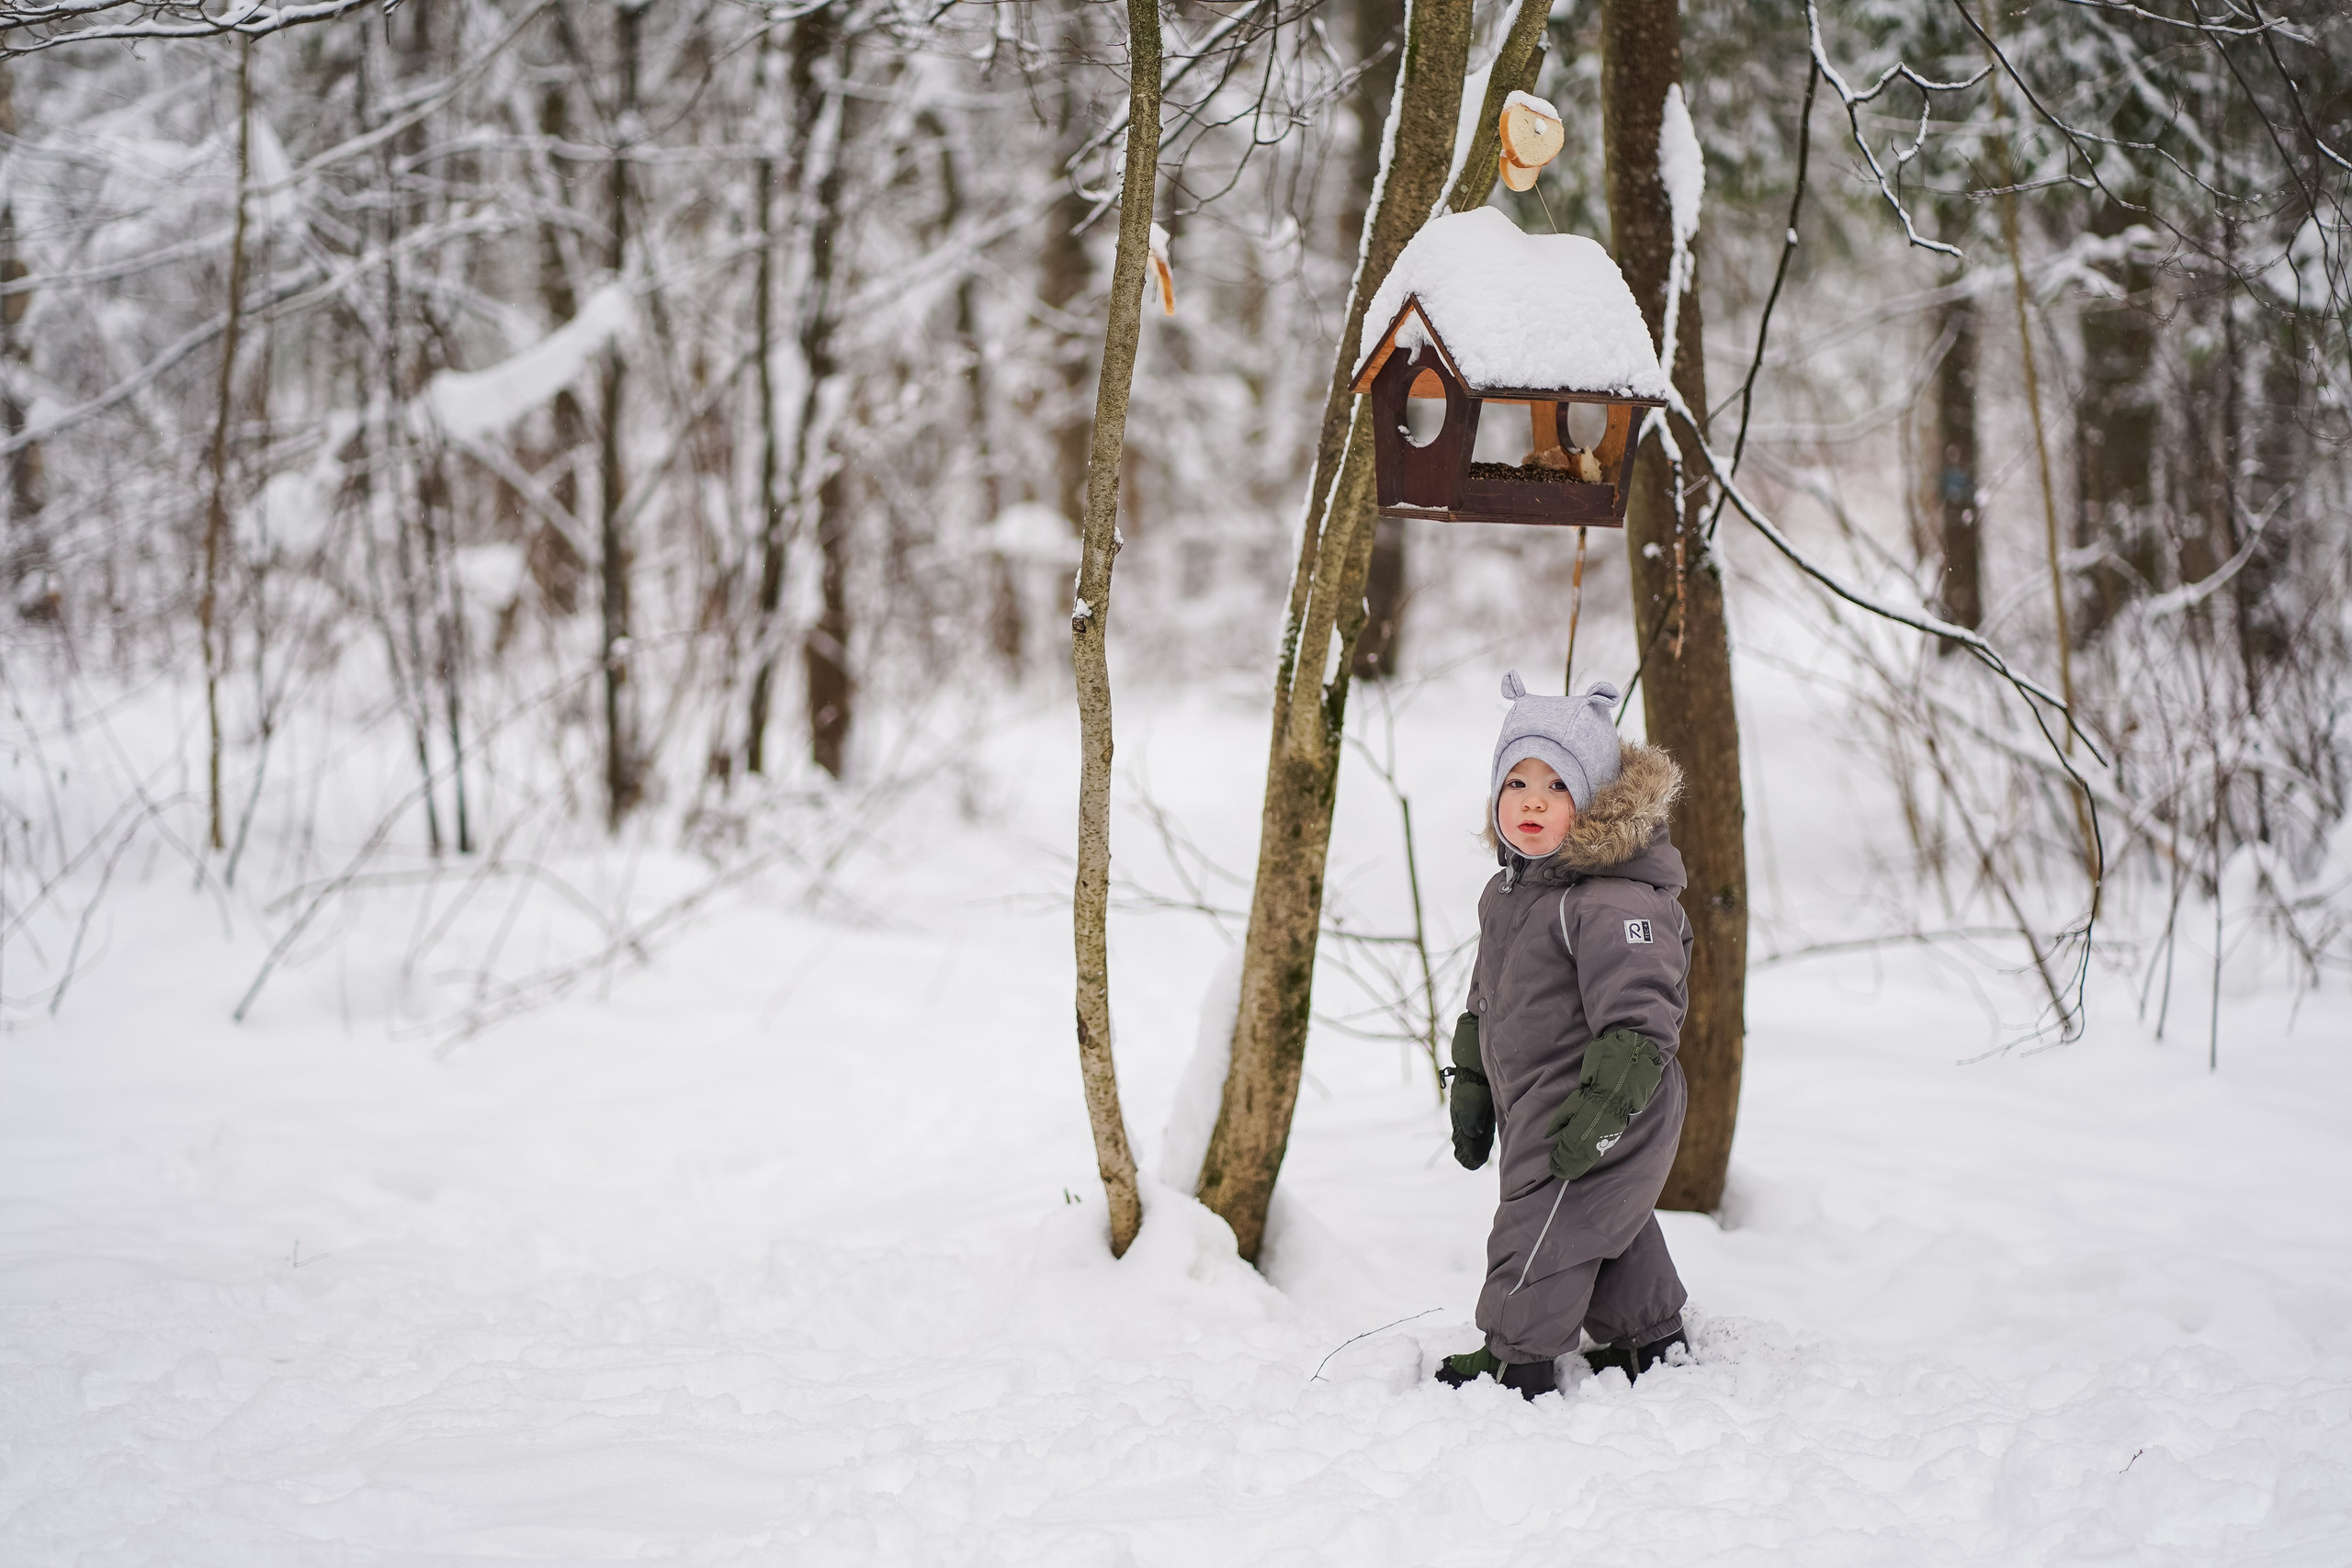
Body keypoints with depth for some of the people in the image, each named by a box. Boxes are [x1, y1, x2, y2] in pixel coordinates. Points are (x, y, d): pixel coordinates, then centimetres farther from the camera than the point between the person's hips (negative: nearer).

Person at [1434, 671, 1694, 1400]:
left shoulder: (1615, 900, -23)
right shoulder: (1507, 891, 8)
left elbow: (1639, 1020, -26)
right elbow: (1485, 999, 20)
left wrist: (1602, 1109, -27)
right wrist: (1471, 1087, 19)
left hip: (1603, 1115, -9)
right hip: (1535, 1108, 9)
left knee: (1541, 1226, -3)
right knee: (1610, 1219, 21)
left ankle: (1519, 1357, 12)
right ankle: (1647, 1339, 36)